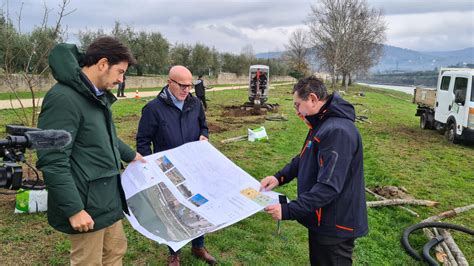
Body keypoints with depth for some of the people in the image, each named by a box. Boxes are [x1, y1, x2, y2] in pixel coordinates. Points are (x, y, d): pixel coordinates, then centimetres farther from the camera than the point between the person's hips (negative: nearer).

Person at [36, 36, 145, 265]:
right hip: (86, 206, -9)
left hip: (109, 199, 9)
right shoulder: (63, 99, -22)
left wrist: (132, 156, 33)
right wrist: (74, 209, -22)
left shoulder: (98, 96, 9)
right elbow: (53, 162, -24)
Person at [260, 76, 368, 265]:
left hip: (335, 227, -10)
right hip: (322, 220, 10)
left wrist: (288, 211, -30)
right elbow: (304, 159, 16)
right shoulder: (322, 124, 7)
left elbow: (328, 187, -32)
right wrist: (279, 177, 1)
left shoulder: (338, 131, -28)